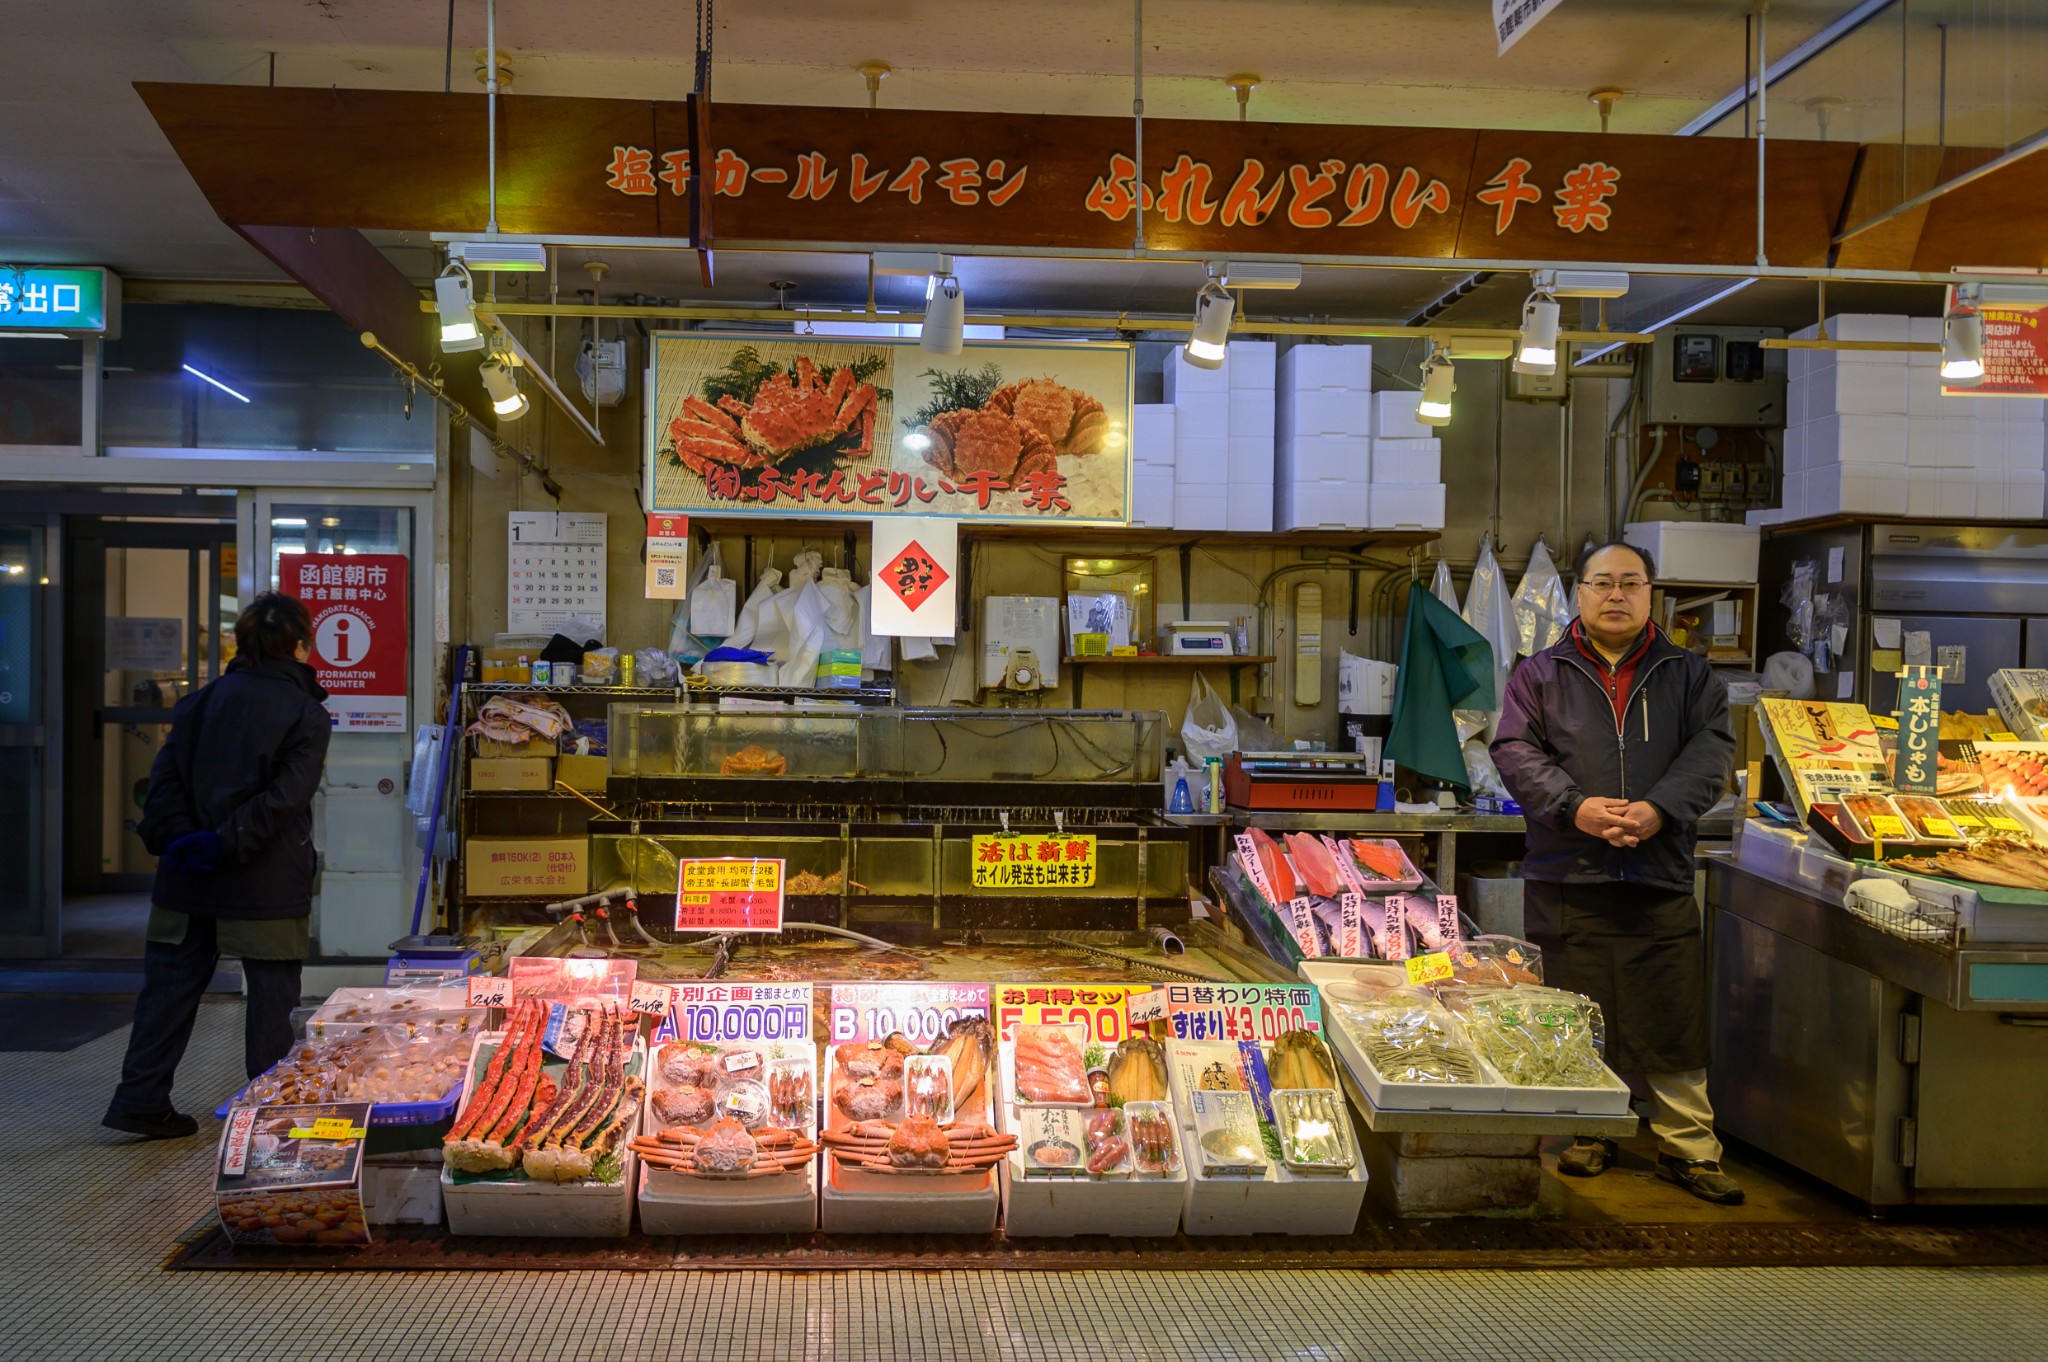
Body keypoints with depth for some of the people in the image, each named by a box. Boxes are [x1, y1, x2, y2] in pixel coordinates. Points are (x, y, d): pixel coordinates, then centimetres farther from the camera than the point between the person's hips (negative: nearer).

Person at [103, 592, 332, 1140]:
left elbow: (165, 776, -1)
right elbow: (284, 799, -19)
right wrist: (229, 843, -19)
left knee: (170, 986, 14)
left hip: (189, 884, 4)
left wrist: (174, 837, -8)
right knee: (271, 994, 6)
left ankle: (140, 1099, 17)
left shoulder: (200, 701, 7)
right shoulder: (307, 715, -7)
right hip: (266, 885, -4)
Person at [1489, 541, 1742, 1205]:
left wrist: (1661, 809, -14)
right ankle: (1589, 1134, 22)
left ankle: (1688, 1147, 13)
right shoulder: (1540, 674, 9)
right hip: (1568, 880, 0)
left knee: (1674, 1020, 1)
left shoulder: (1688, 673, 12)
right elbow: (1516, 750, -1)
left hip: (1662, 877, 0)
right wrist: (1575, 808, -16)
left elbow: (1712, 748, 2)